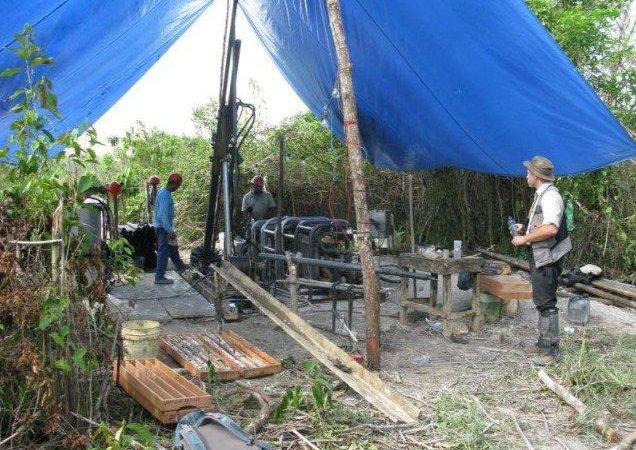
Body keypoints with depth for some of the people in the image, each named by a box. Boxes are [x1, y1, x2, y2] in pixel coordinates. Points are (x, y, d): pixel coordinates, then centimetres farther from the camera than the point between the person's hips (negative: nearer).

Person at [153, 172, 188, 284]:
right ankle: (159, 277, 2)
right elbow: (163, 215, -29)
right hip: (163, 227, -10)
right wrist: (170, 231, -26)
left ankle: (180, 266, 42)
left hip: (161, 226, 10)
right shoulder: (165, 196, -24)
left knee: (173, 247, 24)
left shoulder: (162, 191, 8)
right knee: (164, 251, -3)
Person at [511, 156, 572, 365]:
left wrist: (525, 239, -20)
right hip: (540, 258, 11)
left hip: (548, 259, -11)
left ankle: (550, 349, -3)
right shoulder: (541, 195, 16)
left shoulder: (550, 196, -17)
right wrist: (524, 229, 13)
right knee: (541, 301, 17)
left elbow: (551, 229, -29)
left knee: (546, 303, -8)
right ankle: (544, 343, 27)